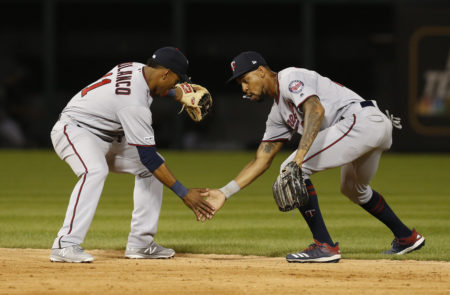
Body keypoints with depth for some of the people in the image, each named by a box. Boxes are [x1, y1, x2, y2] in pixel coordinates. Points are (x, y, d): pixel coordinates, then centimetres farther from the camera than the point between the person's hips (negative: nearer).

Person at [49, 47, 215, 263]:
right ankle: (65, 245, -40)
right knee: (95, 170, -38)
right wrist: (184, 194, -28)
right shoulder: (134, 103, -32)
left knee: (148, 169, 6)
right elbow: (148, 156, -30)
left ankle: (140, 243, 6)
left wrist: (177, 95, 11)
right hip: (74, 129, -11)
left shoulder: (137, 68, -5)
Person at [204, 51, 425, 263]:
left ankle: (324, 246, -15)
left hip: (362, 119, -11)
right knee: (353, 189, 34)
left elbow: (316, 109, -23)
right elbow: (262, 161, 25)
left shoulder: (289, 78, -4)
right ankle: (406, 238, 47)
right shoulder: (278, 112, 25)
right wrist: (224, 193, 16)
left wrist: (299, 158, -34)